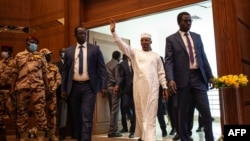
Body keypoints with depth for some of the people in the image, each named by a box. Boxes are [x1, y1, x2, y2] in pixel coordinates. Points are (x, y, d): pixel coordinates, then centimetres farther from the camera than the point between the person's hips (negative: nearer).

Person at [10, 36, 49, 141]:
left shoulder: (40, 56, 12)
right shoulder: (19, 56, 11)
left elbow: (44, 71, 11)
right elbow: (15, 72, 9)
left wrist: (47, 84, 6)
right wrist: (12, 87, 5)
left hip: (38, 87, -1)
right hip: (22, 87, 1)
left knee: (40, 111, -3)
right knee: (21, 111, 7)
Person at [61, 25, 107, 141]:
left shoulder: (95, 49, 4)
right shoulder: (69, 51, 10)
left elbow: (102, 68, 1)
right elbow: (65, 71, 11)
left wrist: (103, 86, -8)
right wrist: (64, 89, 6)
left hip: (89, 86, -3)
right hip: (74, 87, 3)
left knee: (87, 117, -8)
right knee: (76, 117, 12)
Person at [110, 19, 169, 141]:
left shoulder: (156, 56, 12)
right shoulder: (134, 53, 10)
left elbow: (161, 73, 11)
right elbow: (122, 45, -2)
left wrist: (165, 87, 4)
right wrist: (113, 32, -13)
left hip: (152, 88, 0)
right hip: (138, 87, 0)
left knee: (151, 113, -2)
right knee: (140, 112, 6)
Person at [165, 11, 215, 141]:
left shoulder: (197, 37, 16)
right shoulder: (171, 39, 3)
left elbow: (203, 57, 16)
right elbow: (168, 61, -5)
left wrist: (210, 75, 9)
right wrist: (170, 79, -19)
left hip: (198, 77, 3)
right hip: (183, 79, -3)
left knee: (206, 112, 2)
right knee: (183, 113, 5)